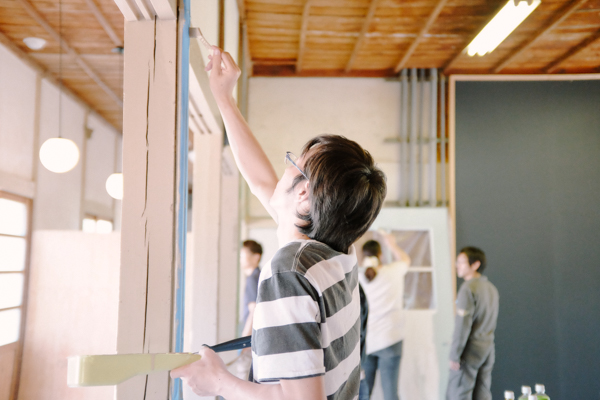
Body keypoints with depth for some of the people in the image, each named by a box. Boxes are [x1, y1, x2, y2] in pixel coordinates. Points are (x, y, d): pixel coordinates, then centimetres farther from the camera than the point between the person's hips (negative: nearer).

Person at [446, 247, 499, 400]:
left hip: (470, 350, -8)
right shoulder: (492, 288, 12)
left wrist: (454, 355, -15)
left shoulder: (468, 288, -15)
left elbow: (463, 325, -19)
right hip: (488, 349, 8)